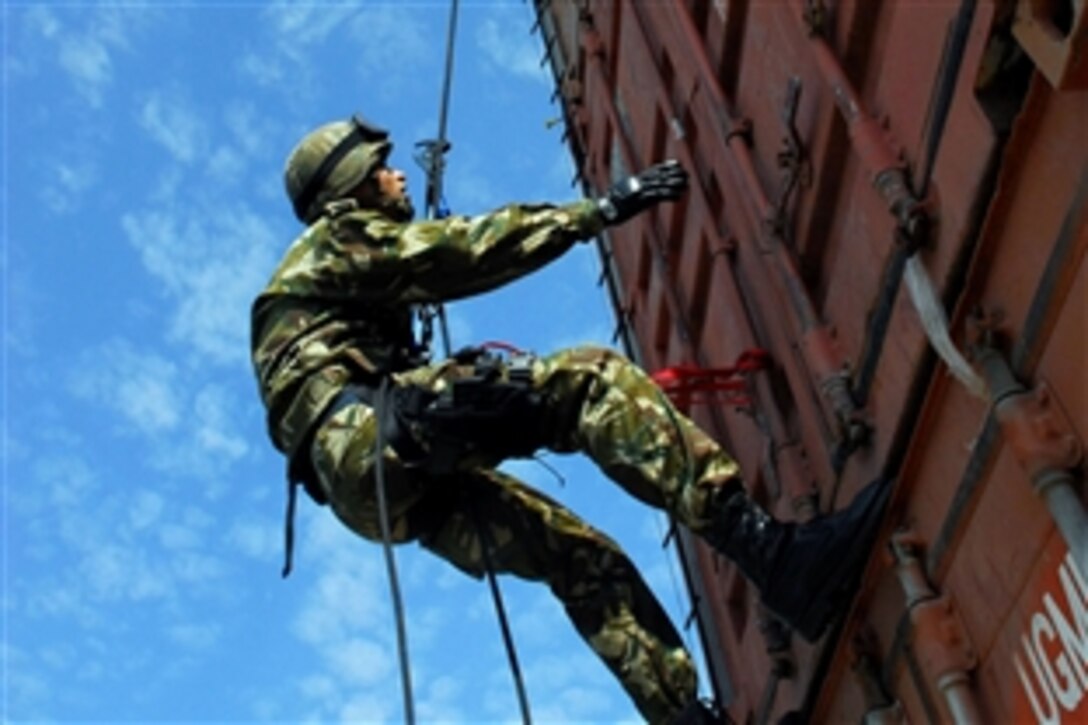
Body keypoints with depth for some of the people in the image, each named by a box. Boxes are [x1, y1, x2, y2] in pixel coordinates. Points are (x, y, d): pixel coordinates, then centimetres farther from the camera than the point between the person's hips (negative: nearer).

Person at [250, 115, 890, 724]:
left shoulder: (344, 274, 37)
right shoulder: (339, 237, 9)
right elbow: (468, 249, -3)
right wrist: (601, 209, -4)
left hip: (380, 486, 10)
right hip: (369, 443, -9)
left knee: (584, 560, 3)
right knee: (590, 377, -22)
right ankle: (771, 551, -35)